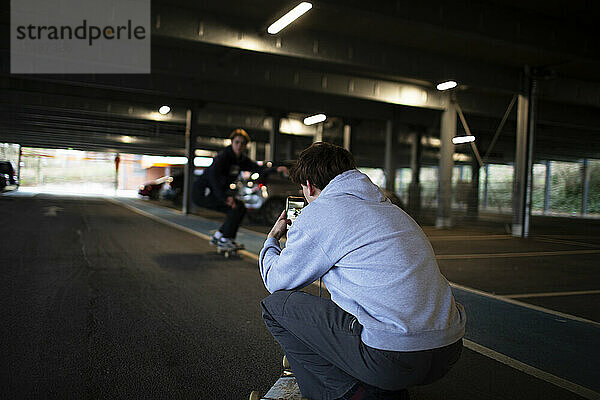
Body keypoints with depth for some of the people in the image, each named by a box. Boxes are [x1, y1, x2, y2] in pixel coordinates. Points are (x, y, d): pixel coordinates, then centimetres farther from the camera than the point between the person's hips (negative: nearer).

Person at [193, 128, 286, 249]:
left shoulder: (242, 159, 5)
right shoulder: (223, 156, -21)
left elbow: (257, 168, 10)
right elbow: (213, 175, -34)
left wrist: (276, 169, -6)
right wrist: (225, 197, -41)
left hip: (216, 192, 9)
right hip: (203, 192, -9)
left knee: (241, 208, 11)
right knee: (237, 206, -19)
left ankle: (217, 237, 16)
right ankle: (225, 239, -8)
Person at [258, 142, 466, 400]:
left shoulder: (319, 212, -4)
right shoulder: (387, 206, 18)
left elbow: (276, 281, 8)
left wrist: (272, 239, 29)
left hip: (394, 359, -8)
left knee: (276, 305, 6)